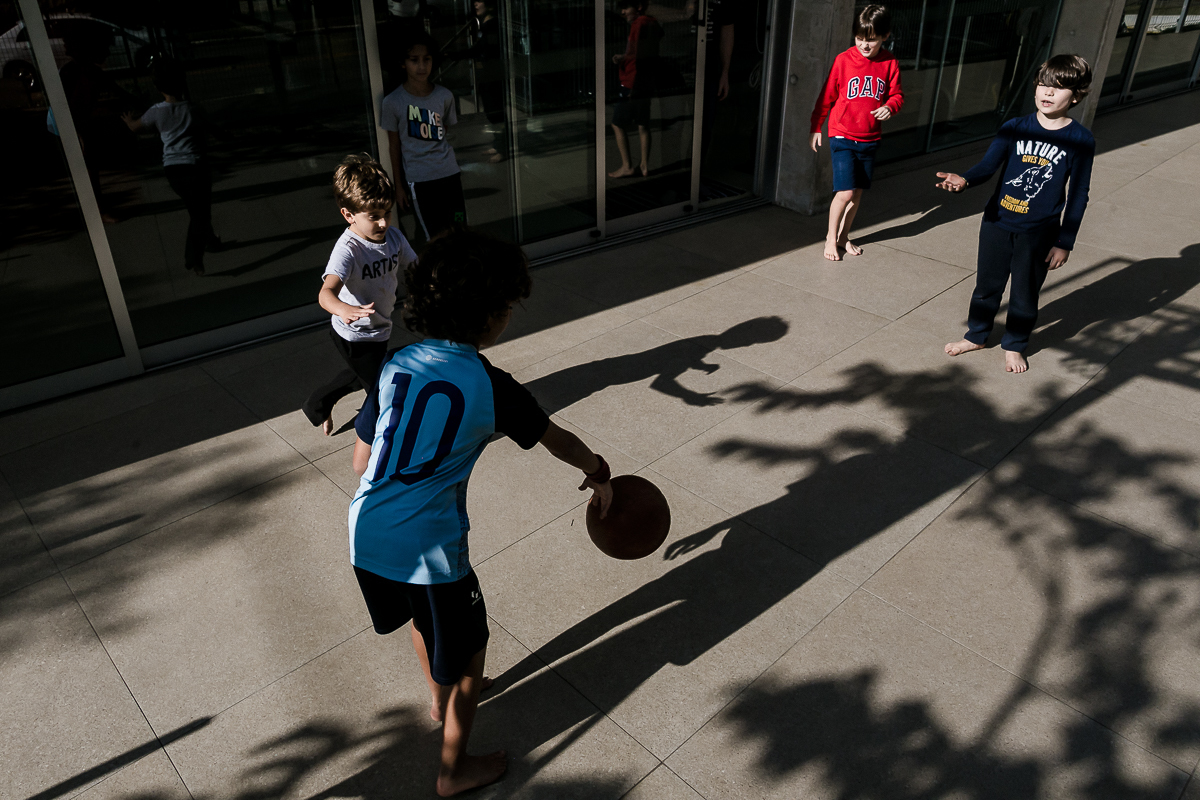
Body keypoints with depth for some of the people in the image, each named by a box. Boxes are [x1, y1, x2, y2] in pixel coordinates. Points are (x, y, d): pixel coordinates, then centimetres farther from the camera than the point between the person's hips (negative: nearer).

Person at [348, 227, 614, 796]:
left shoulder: (396, 365, 1)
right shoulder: (491, 387, -12)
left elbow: (362, 460, 8)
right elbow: (558, 440, 4)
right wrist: (598, 474, 23)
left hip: (366, 535, 6)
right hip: (428, 548, -6)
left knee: (425, 617, 33)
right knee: (467, 648, 19)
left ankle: (440, 699, 59)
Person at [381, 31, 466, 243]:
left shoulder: (445, 96, -3)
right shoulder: (393, 102, -9)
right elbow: (394, 146, -1)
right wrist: (399, 186, 3)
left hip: (449, 174, 2)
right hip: (418, 180, -2)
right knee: (434, 237, 5)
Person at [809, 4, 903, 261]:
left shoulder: (890, 64, 0)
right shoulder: (843, 60, -7)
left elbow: (896, 94, 8)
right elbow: (827, 96, 1)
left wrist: (889, 107, -15)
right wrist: (816, 127, 5)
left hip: (869, 139, 3)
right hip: (842, 137, -3)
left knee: (858, 192, 9)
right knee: (846, 191, -11)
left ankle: (843, 235, 27)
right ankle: (831, 237, 9)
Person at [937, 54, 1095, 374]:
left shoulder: (1080, 140, -8)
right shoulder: (1015, 128, -5)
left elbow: (1078, 195, -4)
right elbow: (988, 165, -11)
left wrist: (1064, 242, -5)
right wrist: (964, 180, -35)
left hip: (1039, 233, -1)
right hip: (997, 223, 2)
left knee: (1024, 293, 12)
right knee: (987, 285, 15)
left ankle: (1014, 345, 33)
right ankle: (976, 336, 35)